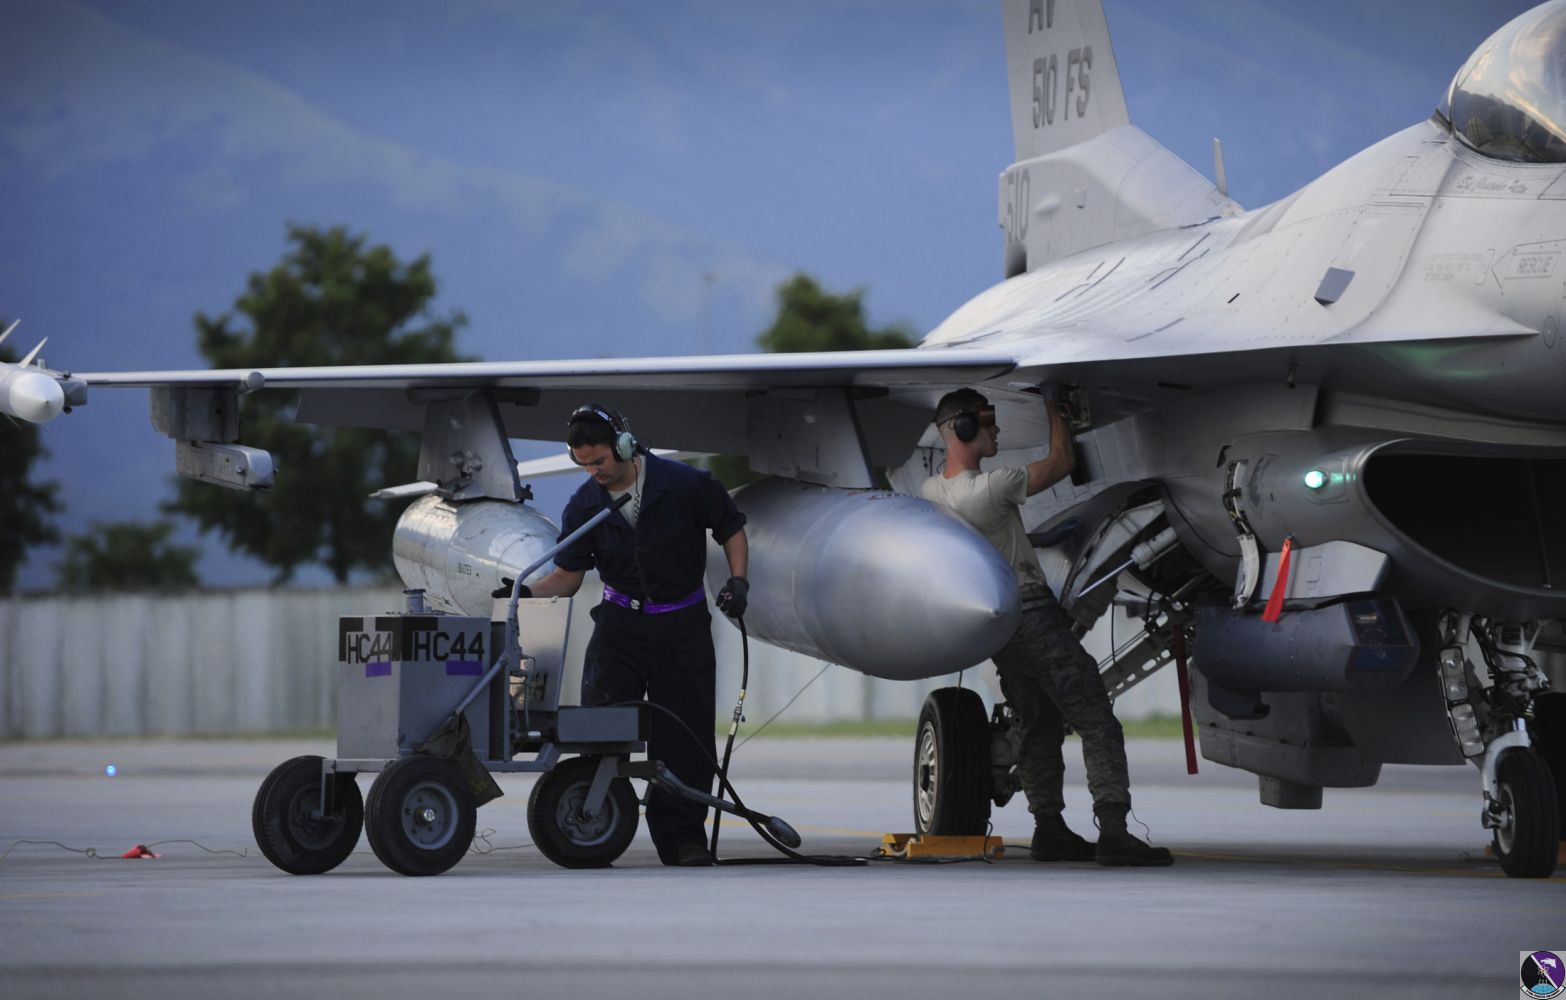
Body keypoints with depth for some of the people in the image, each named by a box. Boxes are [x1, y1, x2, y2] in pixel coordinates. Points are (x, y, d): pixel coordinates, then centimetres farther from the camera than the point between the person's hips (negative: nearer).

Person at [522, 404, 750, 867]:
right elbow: (568, 575, -1)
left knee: (683, 733, -2)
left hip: (682, 625, -2)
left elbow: (731, 529, 2)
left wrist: (737, 579, -11)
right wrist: (526, 591, -18)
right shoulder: (584, 506, -4)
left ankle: (682, 835, 6)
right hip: (619, 624, 2)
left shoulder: (686, 485, -12)